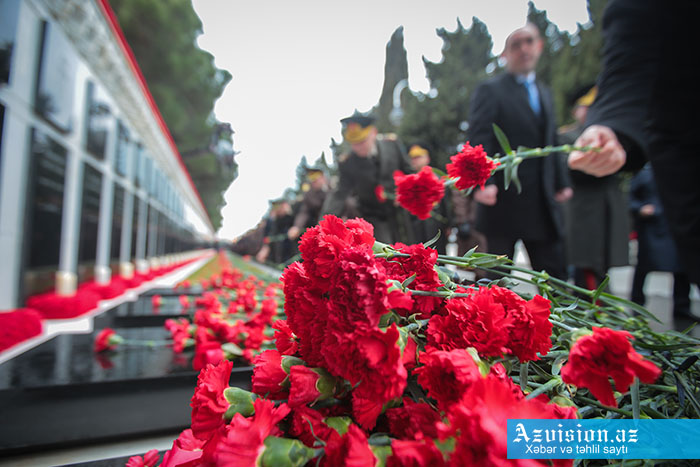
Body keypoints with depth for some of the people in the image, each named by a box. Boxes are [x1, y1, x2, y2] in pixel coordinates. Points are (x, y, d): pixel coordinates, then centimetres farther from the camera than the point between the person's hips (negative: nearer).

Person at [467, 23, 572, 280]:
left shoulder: (544, 92, 21)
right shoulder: (490, 90, -2)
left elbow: (551, 143, 23)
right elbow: (478, 140, -13)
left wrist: (561, 182, 15)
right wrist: (482, 182, -26)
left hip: (544, 204, 7)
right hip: (504, 200, -6)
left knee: (555, 276, 7)